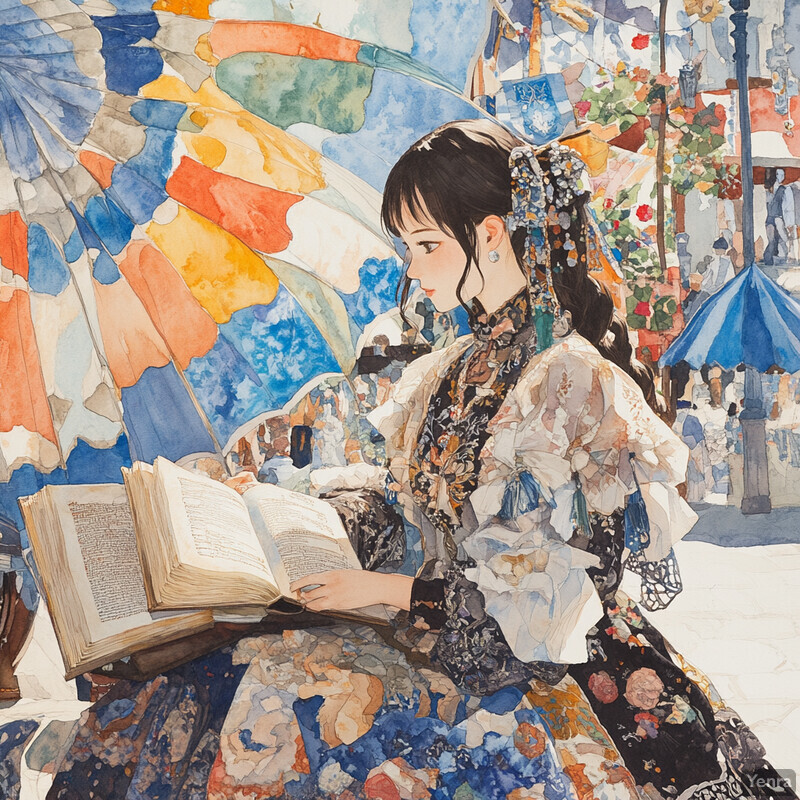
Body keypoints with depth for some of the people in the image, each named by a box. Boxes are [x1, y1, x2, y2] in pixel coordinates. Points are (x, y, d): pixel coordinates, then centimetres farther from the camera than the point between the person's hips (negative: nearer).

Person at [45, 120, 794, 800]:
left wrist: (388, 590, -18)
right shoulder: (453, 370, 10)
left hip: (528, 674, -7)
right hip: (437, 636, 7)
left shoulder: (572, 380, -15)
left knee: (289, 704, -26)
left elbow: (550, 592, -15)